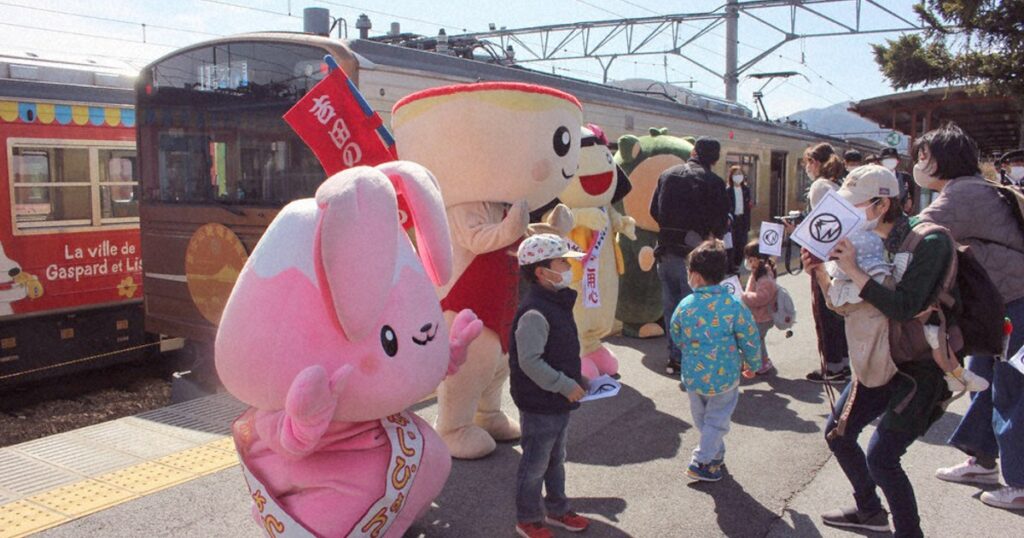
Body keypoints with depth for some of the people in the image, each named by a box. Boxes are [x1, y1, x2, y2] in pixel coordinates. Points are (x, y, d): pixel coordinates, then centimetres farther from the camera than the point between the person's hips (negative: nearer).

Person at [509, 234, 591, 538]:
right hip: (539, 406, -9)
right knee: (535, 464, 7)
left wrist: (578, 379, 11)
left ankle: (557, 509, 40)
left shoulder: (559, 304, 7)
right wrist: (566, 385, -23)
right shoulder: (534, 313, -25)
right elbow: (530, 362, -28)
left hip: (560, 402, 10)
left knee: (556, 459, 23)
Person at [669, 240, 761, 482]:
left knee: (701, 418, 23)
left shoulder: (685, 306, -11)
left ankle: (715, 454, 37)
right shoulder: (734, 305, -16)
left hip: (693, 376, 2)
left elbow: (676, 337, 3)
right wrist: (753, 363, 10)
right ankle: (702, 462, 12)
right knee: (717, 419, 14)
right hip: (725, 375, -2)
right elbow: (749, 339, -8)